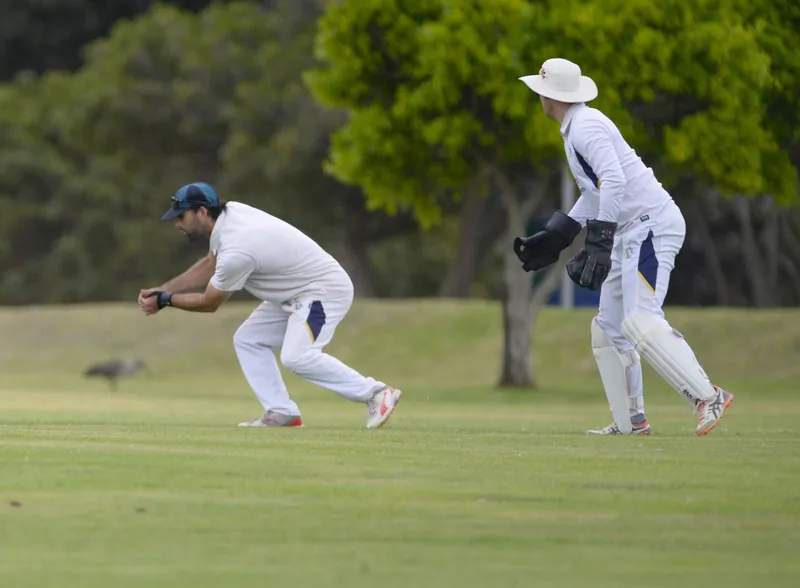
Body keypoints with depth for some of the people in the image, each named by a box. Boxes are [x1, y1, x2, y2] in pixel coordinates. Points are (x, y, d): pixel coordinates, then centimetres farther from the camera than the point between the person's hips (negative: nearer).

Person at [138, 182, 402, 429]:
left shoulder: (236, 250, -28)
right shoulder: (229, 213, -1)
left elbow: (210, 303, -15)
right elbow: (209, 266, 14)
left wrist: (164, 301, -3)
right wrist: (162, 289, 6)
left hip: (325, 290, -11)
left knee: (296, 357, -27)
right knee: (247, 340, 9)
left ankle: (376, 393, -19)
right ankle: (281, 413, 4)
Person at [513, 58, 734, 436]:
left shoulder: (586, 127, -13)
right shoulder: (575, 129, 19)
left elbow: (614, 181, -27)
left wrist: (600, 241, -31)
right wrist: (554, 238, 26)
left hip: (651, 224, -11)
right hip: (630, 232, 11)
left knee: (639, 321, -21)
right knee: (609, 327, 10)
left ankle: (708, 397, -22)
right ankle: (631, 421, 11)